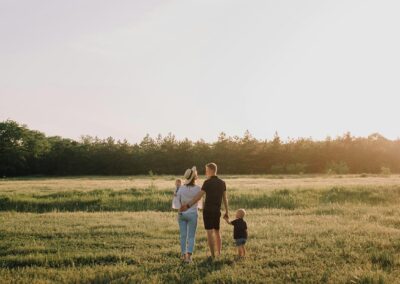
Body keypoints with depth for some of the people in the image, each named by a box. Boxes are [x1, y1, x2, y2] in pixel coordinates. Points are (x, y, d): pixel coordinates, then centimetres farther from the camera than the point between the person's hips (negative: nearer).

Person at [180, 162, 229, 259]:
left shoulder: (207, 182, -11)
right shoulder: (222, 183, 7)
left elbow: (198, 196, -19)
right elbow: (225, 198, 10)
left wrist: (187, 206, -22)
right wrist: (227, 212, 17)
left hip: (208, 210, -5)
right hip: (217, 211, 5)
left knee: (210, 233, -4)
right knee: (217, 232, 18)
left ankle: (213, 255, -6)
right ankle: (219, 253, 19)